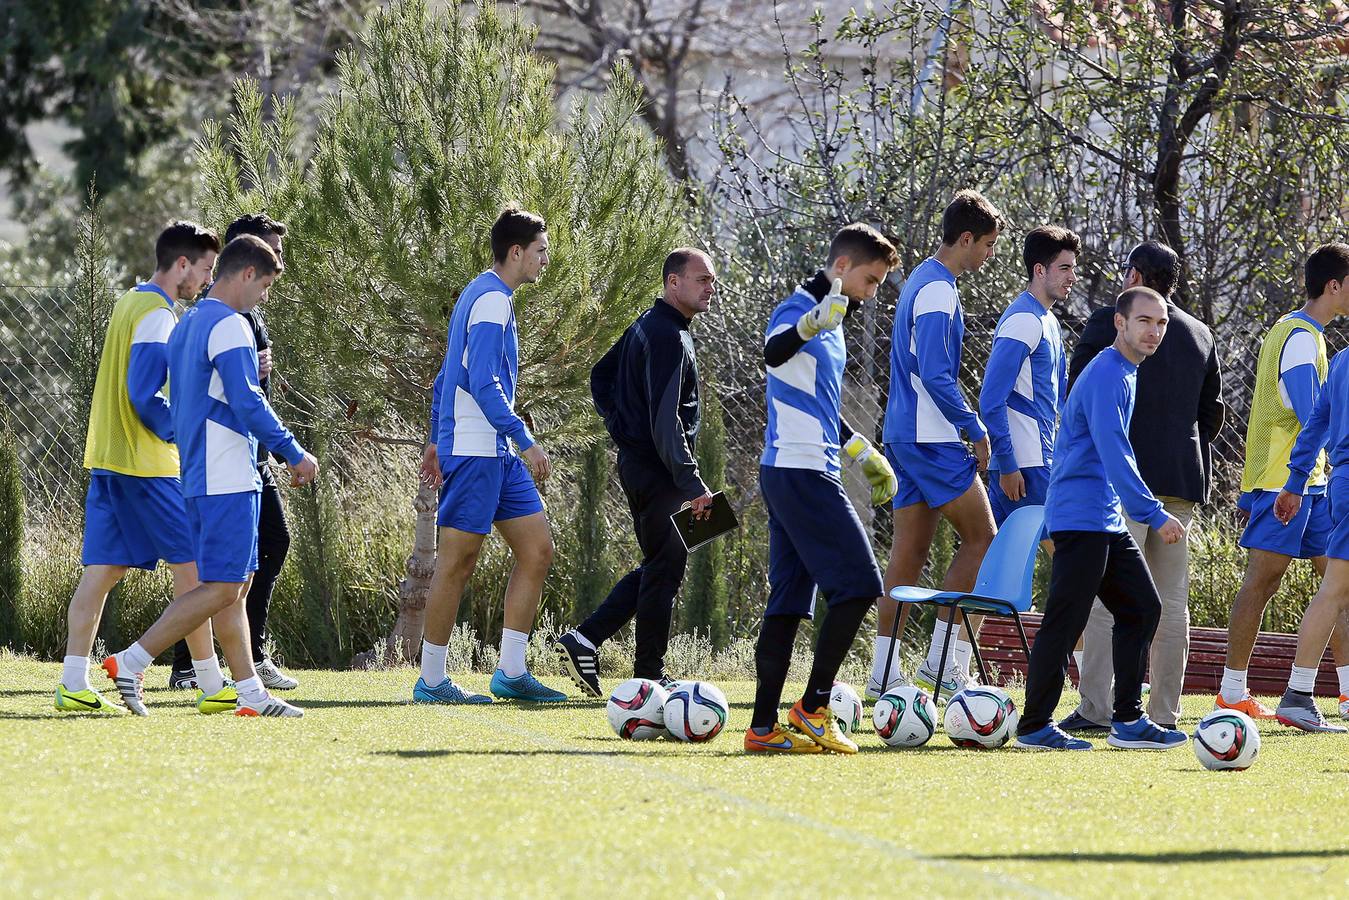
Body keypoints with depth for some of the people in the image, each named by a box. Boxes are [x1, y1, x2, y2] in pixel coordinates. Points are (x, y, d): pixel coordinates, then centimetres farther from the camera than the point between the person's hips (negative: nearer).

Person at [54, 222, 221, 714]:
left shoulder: (130, 303, 17)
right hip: (145, 465, -9)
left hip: (106, 458, 9)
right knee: (190, 564, -2)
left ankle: (74, 683, -1)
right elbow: (145, 394, -20)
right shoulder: (157, 315, -13)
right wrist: (181, 432, -9)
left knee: (102, 570, 5)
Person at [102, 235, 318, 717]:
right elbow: (247, 402, -19)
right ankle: (131, 662, -14)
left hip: (199, 476, 10)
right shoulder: (230, 325, -12)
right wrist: (295, 454, -12)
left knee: (236, 584, 10)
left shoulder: (186, 326, 18)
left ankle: (250, 691, 8)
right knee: (222, 587, -10)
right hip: (229, 479, -10)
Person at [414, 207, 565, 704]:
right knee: (457, 563, -5)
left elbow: (448, 377, 23)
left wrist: (438, 440, 25)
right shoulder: (492, 300, -13)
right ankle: (431, 681, 1)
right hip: (474, 452, -10)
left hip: (496, 456, 10)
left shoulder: (479, 296, 18)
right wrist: (524, 441, -21)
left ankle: (511, 672, 7)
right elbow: (482, 382, -21)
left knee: (537, 551, 6)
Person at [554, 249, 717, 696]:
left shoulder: (645, 327, 14)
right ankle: (649, 675, 4)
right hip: (658, 470, -10)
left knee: (657, 567, 16)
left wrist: (621, 428, 17)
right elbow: (666, 419, -24)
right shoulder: (669, 336, -18)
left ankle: (583, 640, 9)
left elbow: (600, 378, 24)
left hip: (634, 460, 10)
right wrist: (692, 484, -25)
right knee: (665, 570, -2)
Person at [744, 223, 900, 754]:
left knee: (789, 601, 7)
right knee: (858, 584, -10)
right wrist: (810, 326, -54)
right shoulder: (800, 308, -10)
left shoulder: (831, 320, 20)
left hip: (791, 476, 10)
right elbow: (774, 352, -34)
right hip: (803, 472, -10)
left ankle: (764, 728, 5)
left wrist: (866, 455, 38)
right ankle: (813, 708, -7)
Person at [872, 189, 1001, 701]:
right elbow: (935, 374, -21)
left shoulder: (922, 282, 17)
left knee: (911, 548, 7)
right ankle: (943, 660, -6)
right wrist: (976, 431, -14)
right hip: (932, 440, -10)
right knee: (981, 538, -4)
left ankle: (884, 674, 5)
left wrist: (964, 427, 22)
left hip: (903, 437, 10)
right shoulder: (938, 291, -14)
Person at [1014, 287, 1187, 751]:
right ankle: (1034, 726, -5)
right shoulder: (1107, 375, -15)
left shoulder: (1124, 374, 17)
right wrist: (1154, 515, -27)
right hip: (1082, 517, -10)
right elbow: (1114, 455, -24)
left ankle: (1128, 721, 12)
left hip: (1106, 521, 10)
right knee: (1065, 622, -8)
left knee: (1141, 609, 10)